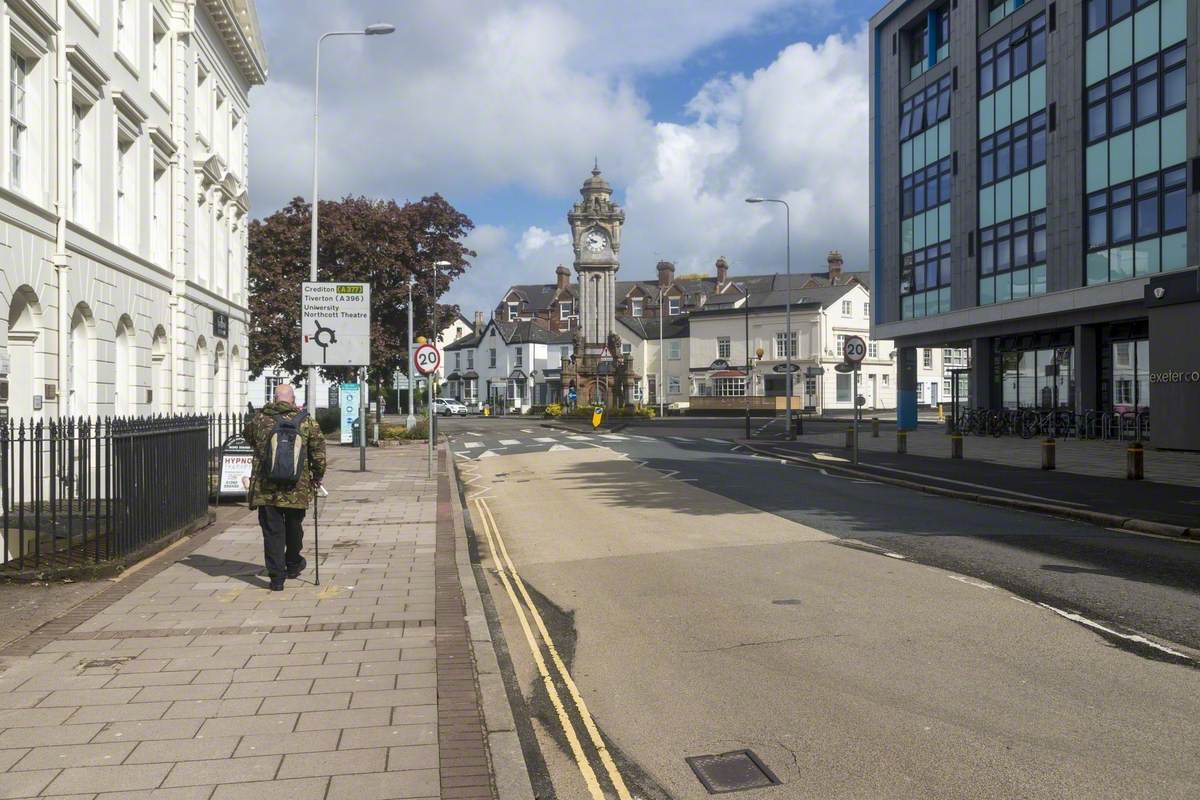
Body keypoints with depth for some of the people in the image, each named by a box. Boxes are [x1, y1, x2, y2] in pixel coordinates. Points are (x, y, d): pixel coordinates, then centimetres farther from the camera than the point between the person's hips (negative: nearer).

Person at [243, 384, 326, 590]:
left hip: (265, 488, -1)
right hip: (297, 488, 1)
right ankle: (293, 565, 37)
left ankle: (276, 577, 3)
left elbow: (247, 437, 21)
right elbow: (319, 452, 1)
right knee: (294, 527, 19)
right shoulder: (306, 421, -1)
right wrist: (318, 476, 13)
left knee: (272, 531, 5)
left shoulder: (259, 419, 0)